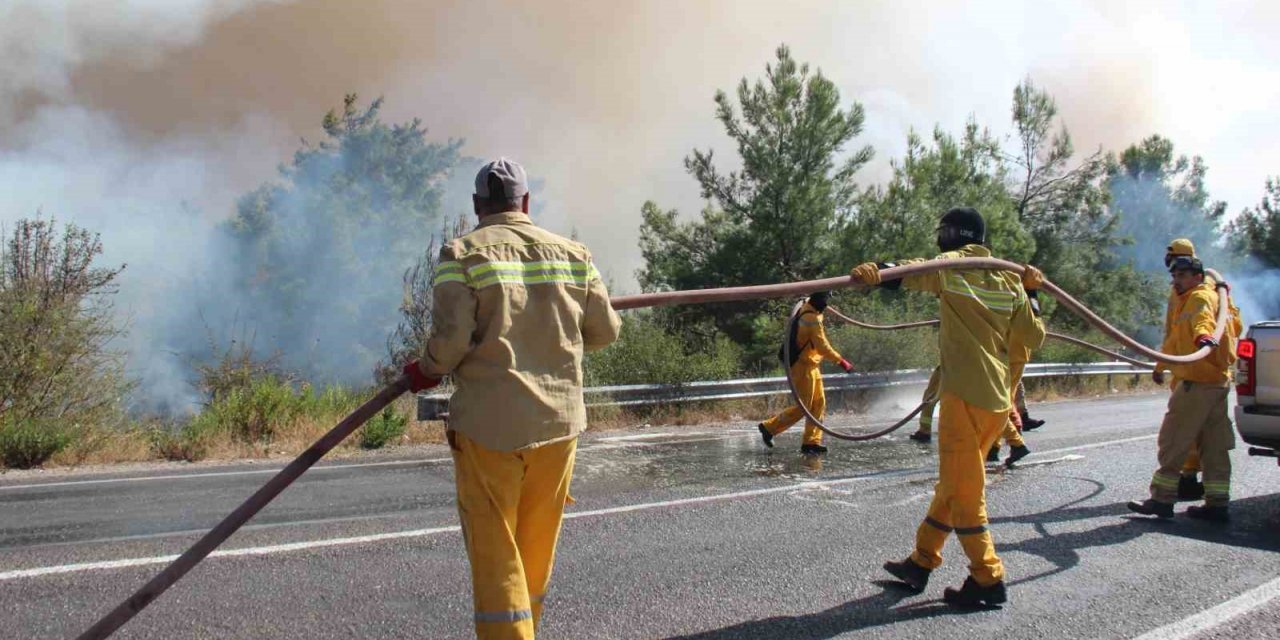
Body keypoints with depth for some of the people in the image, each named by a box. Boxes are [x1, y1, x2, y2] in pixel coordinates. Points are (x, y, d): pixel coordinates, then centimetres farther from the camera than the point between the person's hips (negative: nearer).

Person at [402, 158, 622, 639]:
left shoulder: (461, 254, -6)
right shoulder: (572, 254, 5)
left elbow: (451, 339, -14)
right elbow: (604, 331, 7)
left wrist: (426, 371, 6)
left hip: (489, 423, -3)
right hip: (560, 420, 4)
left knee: (495, 554, 5)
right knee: (537, 549, 17)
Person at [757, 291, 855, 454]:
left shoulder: (805, 308, 6)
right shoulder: (812, 319, -22)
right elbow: (823, 347, -24)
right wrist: (841, 361, -20)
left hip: (810, 365, 10)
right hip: (802, 367, -10)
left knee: (819, 404, 8)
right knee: (803, 407, -3)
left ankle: (811, 441, 10)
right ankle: (769, 427, 8)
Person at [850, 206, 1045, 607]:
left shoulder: (953, 266, -4)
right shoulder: (1009, 280, 14)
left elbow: (912, 272, -29)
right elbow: (1033, 338, 16)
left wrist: (876, 272, -46)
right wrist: (1029, 294, 31)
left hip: (966, 394, -8)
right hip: (999, 399, 8)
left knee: (963, 490, 2)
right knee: (955, 483, 16)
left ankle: (988, 579, 8)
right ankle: (921, 562, 25)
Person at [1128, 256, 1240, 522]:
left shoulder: (1200, 297, -8)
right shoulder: (1214, 296, 22)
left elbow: (1203, 317, -31)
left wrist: (1203, 335, -55)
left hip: (1198, 381, -10)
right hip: (1217, 380, 10)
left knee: (1172, 442, -7)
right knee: (1214, 445, 10)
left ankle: (1162, 498, -4)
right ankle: (1217, 503, 13)